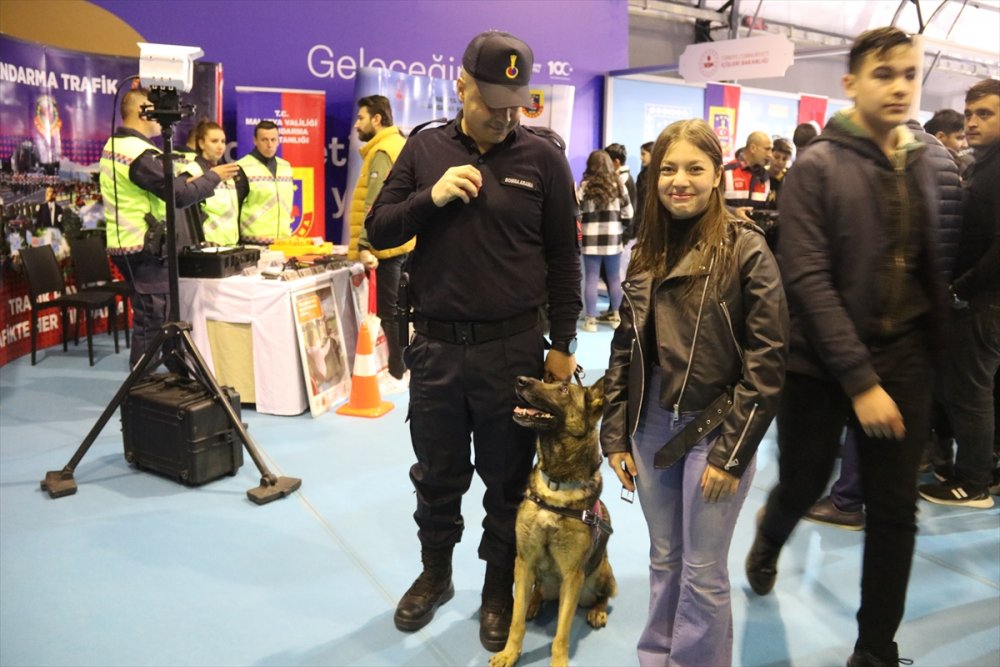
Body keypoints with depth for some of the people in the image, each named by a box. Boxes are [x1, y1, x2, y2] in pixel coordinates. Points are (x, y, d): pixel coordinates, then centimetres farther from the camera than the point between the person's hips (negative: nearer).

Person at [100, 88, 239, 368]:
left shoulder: (113, 145, 12)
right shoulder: (140, 153, -19)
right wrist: (213, 176, -7)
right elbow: (181, 195, -20)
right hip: (144, 250, -10)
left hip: (125, 245, 10)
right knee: (152, 321, -2)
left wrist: (181, 182, 12)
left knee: (150, 317, 16)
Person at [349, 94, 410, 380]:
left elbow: (374, 204, -22)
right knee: (402, 310, 15)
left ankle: (398, 372, 2)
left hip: (388, 244, -10)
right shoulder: (401, 144, 18)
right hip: (407, 240, 10)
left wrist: (364, 245, -26)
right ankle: (410, 367, 23)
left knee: (390, 312, -4)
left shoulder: (383, 151, -12)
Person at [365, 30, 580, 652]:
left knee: (508, 479, 13)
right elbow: (378, 230, 3)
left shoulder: (543, 156, -3)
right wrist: (430, 197, -14)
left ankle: (499, 588, 34)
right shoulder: (425, 148, 3)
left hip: (513, 348, -2)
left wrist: (563, 343, 0)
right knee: (437, 474, 18)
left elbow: (564, 257, 0)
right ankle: (435, 573, 41)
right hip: (435, 345, 2)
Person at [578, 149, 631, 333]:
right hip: (613, 237, 2)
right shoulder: (618, 184, 2)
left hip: (591, 238, -2)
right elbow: (628, 213, 6)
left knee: (591, 279, 2)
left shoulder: (585, 186, -5)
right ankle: (616, 316, 23)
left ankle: (591, 319, 4)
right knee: (614, 278, 13)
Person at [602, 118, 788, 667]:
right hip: (651, 429, 5)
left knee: (702, 572, 7)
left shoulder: (745, 249, -10)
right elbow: (624, 349, 9)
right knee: (663, 560, 18)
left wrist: (731, 451, -14)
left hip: (714, 432, -4)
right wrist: (615, 434, 6)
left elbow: (766, 360, -12)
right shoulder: (647, 251, 6)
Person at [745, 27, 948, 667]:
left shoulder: (923, 165, 8)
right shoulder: (817, 166, -8)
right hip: (822, 363, -4)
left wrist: (935, 349, 9)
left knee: (895, 512, 6)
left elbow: (932, 269, 13)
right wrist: (859, 378, -19)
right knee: (802, 486, 12)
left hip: (904, 360, 4)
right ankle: (768, 544, 47)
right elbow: (807, 278, -16)